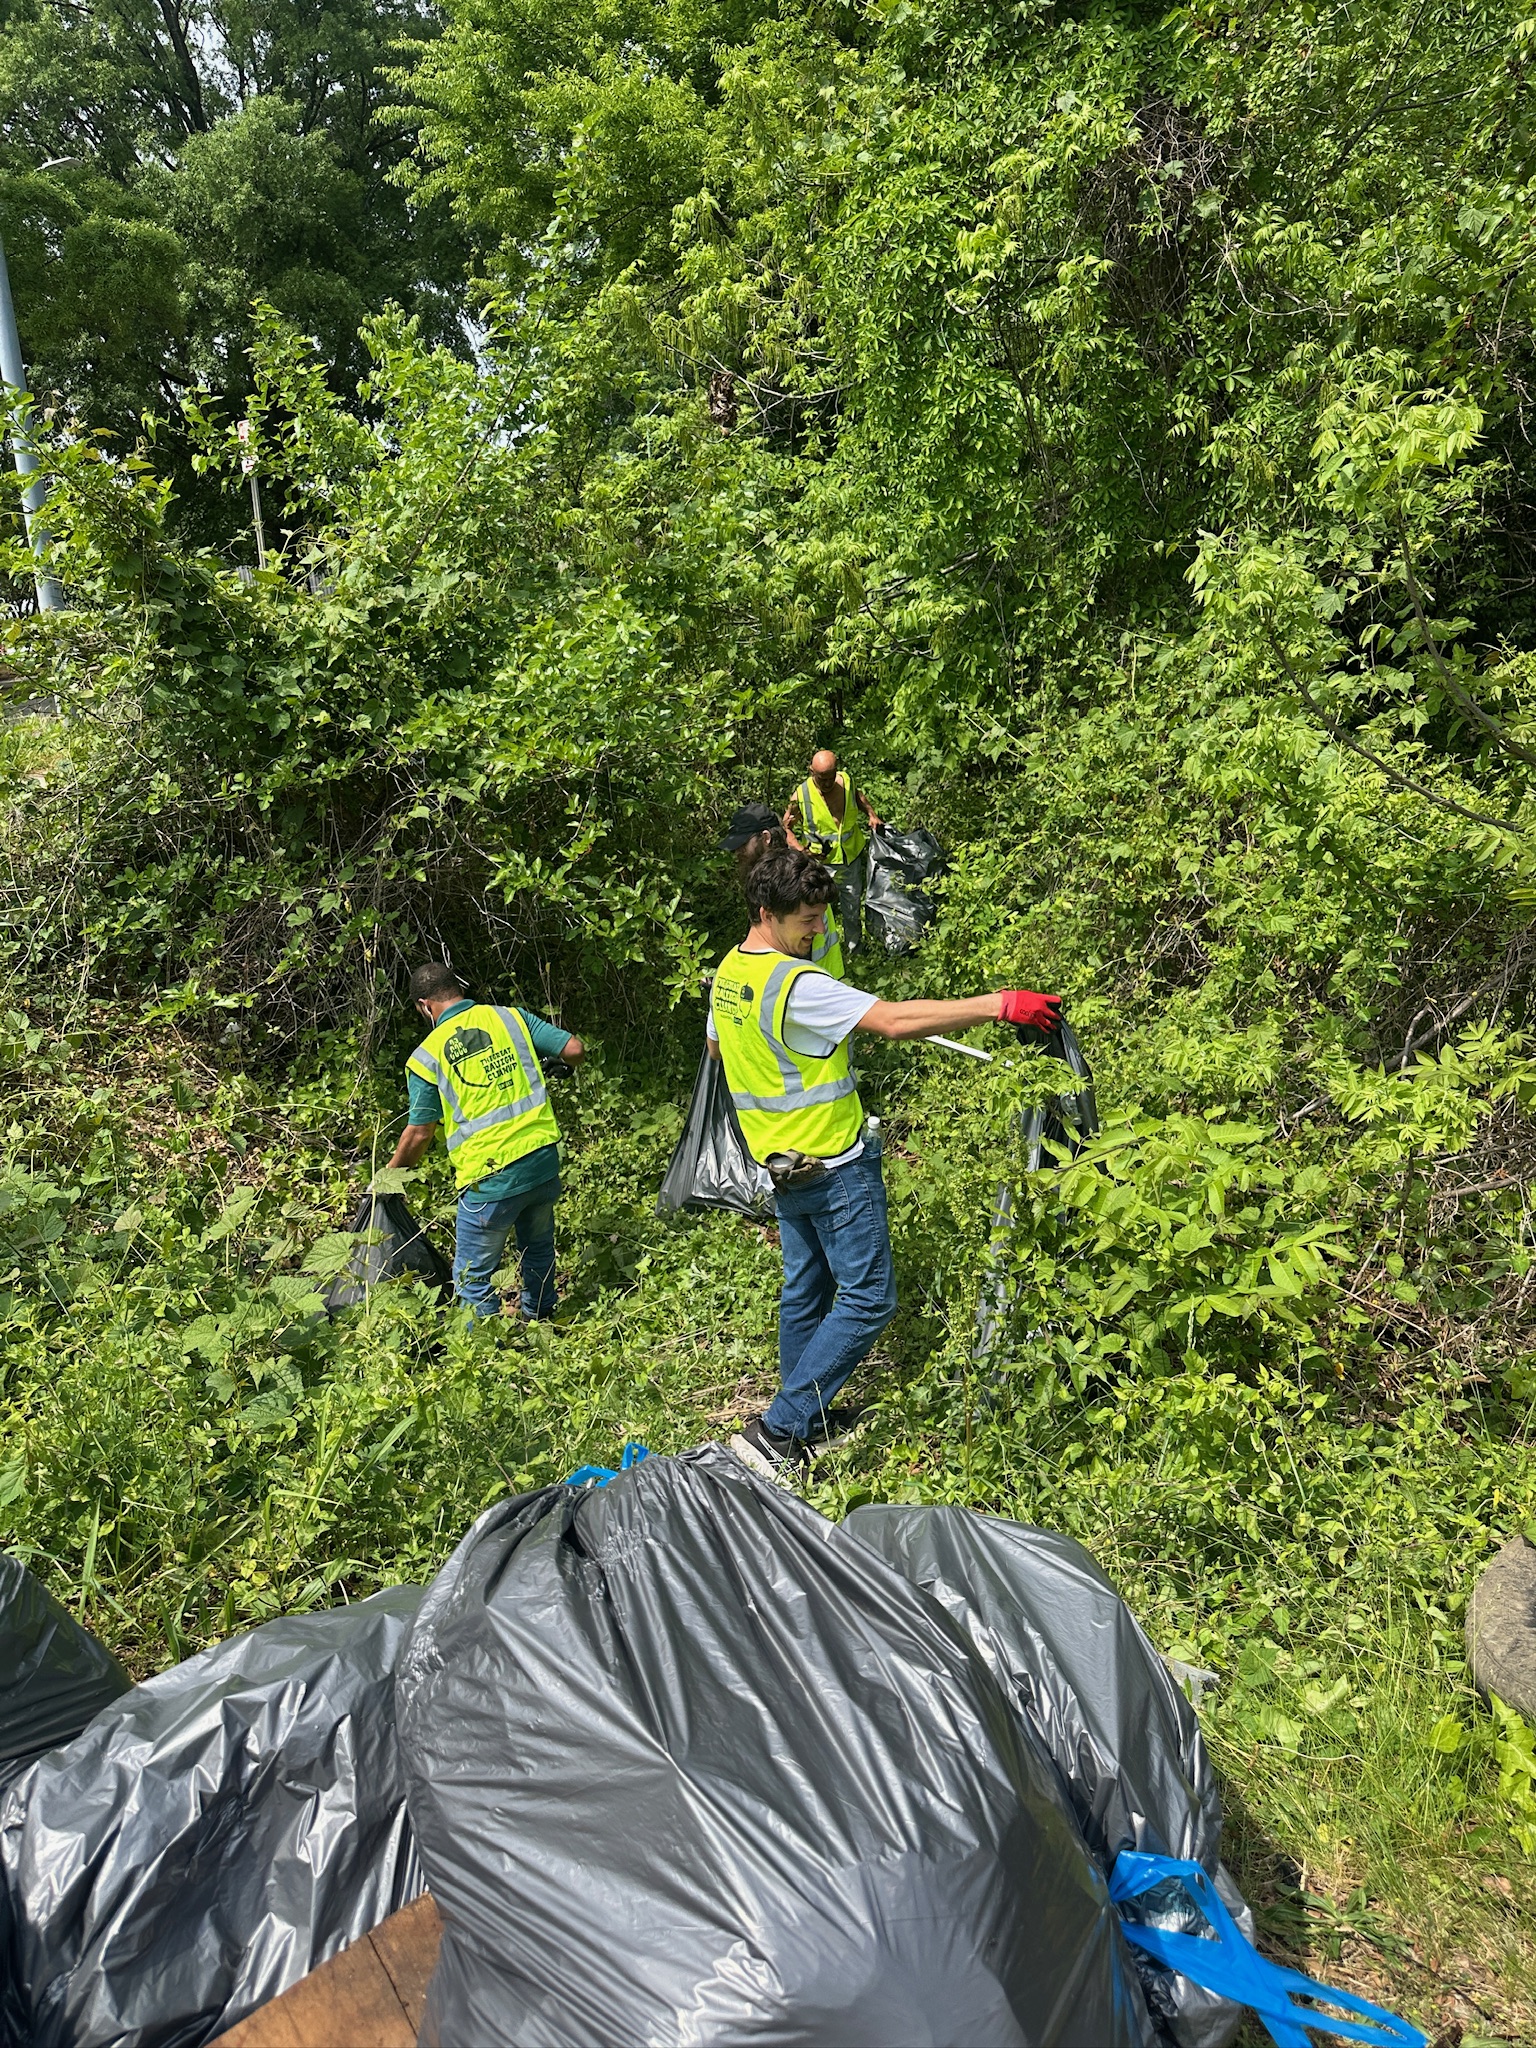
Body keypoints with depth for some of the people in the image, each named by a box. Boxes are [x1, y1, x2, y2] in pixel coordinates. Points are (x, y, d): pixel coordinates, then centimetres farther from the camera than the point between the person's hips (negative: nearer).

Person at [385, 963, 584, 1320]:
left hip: (491, 1178, -5)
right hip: (544, 1159, 5)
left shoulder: (426, 1056, -4)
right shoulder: (511, 1017, 4)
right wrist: (538, 1057, 26)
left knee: (473, 1277, 12)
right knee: (538, 1250, 28)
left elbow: (420, 1134, -1)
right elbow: (574, 1049, 2)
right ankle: (541, 1326, 45)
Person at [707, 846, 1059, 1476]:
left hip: (781, 1161, 9)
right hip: (833, 1164, -9)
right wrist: (998, 1003, -31)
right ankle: (777, 1431, -3)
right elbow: (894, 1021, -32)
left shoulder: (727, 973, 4)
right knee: (867, 1298, -2)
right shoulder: (797, 984, -25)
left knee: (804, 1289, 19)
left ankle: (806, 1418, 31)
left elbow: (716, 1046, 23)